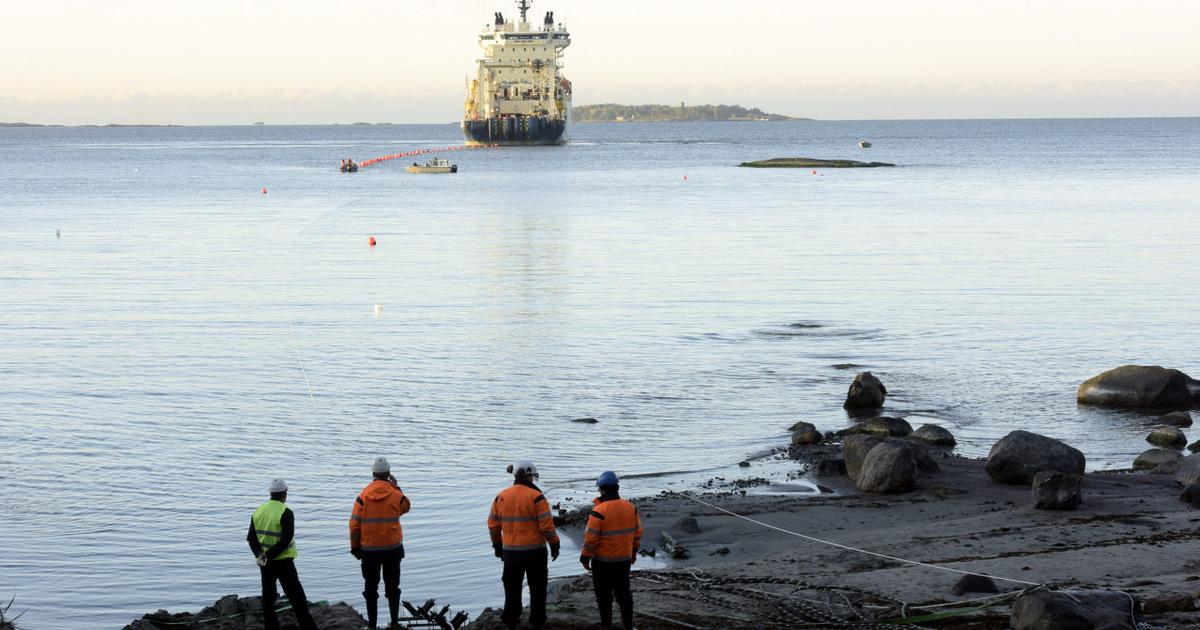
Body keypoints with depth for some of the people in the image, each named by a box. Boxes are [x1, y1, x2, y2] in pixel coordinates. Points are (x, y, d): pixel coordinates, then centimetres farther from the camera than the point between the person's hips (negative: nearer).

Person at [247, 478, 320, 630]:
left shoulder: (259, 511, 5)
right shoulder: (285, 512, -15)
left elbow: (251, 537, 4)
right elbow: (286, 540, -21)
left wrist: (259, 554, -8)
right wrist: (269, 555, -16)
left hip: (265, 563, 6)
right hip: (283, 562, -5)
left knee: (268, 598, 12)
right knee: (297, 598, -1)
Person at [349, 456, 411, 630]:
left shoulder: (363, 496, -9)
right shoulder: (396, 495, -8)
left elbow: (354, 524, -6)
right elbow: (406, 507, 15)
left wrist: (355, 547, 4)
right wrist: (396, 488, 13)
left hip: (369, 549, -1)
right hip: (393, 548, 1)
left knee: (371, 587, 9)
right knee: (392, 586, 12)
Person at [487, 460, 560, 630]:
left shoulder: (501, 496, 2)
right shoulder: (536, 497, -12)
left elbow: (493, 523, 8)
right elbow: (547, 525, -14)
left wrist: (497, 545, 20)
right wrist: (554, 544, -2)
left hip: (510, 550, 4)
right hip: (535, 550, -4)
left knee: (512, 587, 15)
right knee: (537, 587, 10)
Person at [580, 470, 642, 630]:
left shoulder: (599, 511, -20)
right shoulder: (630, 508, -1)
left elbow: (591, 538, -18)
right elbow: (637, 532, 8)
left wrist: (585, 557, -6)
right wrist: (633, 551, 21)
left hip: (603, 561, -5)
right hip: (624, 559, 5)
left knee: (604, 595, 6)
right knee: (623, 592, 15)